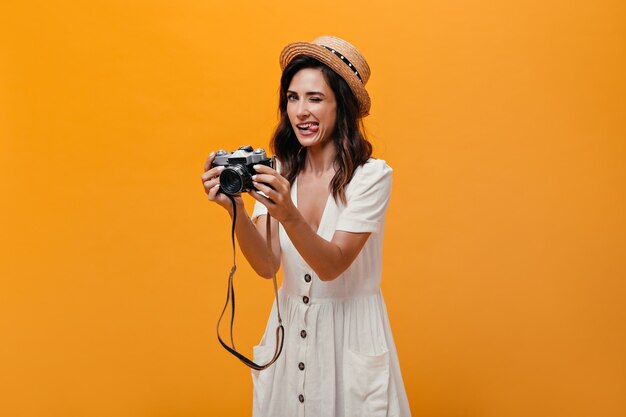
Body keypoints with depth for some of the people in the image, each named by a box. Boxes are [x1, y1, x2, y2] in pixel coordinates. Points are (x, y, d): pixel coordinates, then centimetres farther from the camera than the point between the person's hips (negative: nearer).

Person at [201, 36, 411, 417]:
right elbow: (267, 265, -10)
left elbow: (332, 266, -20)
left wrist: (289, 214, -36)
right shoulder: (277, 173, -1)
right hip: (289, 329, 4)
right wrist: (236, 210, -26)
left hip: (351, 333, -4)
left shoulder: (372, 175, -14)